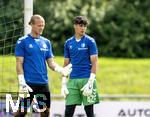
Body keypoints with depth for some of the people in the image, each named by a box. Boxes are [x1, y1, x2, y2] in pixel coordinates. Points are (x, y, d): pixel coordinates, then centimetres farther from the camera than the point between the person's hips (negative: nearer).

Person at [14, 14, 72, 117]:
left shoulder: (46, 42, 12)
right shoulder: (23, 41, -3)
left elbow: (50, 62, 12)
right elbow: (19, 63, -6)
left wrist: (61, 70, -8)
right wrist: (22, 83, -14)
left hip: (43, 83, 5)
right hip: (28, 83, -5)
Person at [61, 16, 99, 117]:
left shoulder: (90, 41, -1)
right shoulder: (68, 43, 11)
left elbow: (94, 63, -5)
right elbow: (66, 64, 15)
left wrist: (90, 82, -14)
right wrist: (64, 83, 7)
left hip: (86, 79, -3)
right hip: (72, 80, 3)